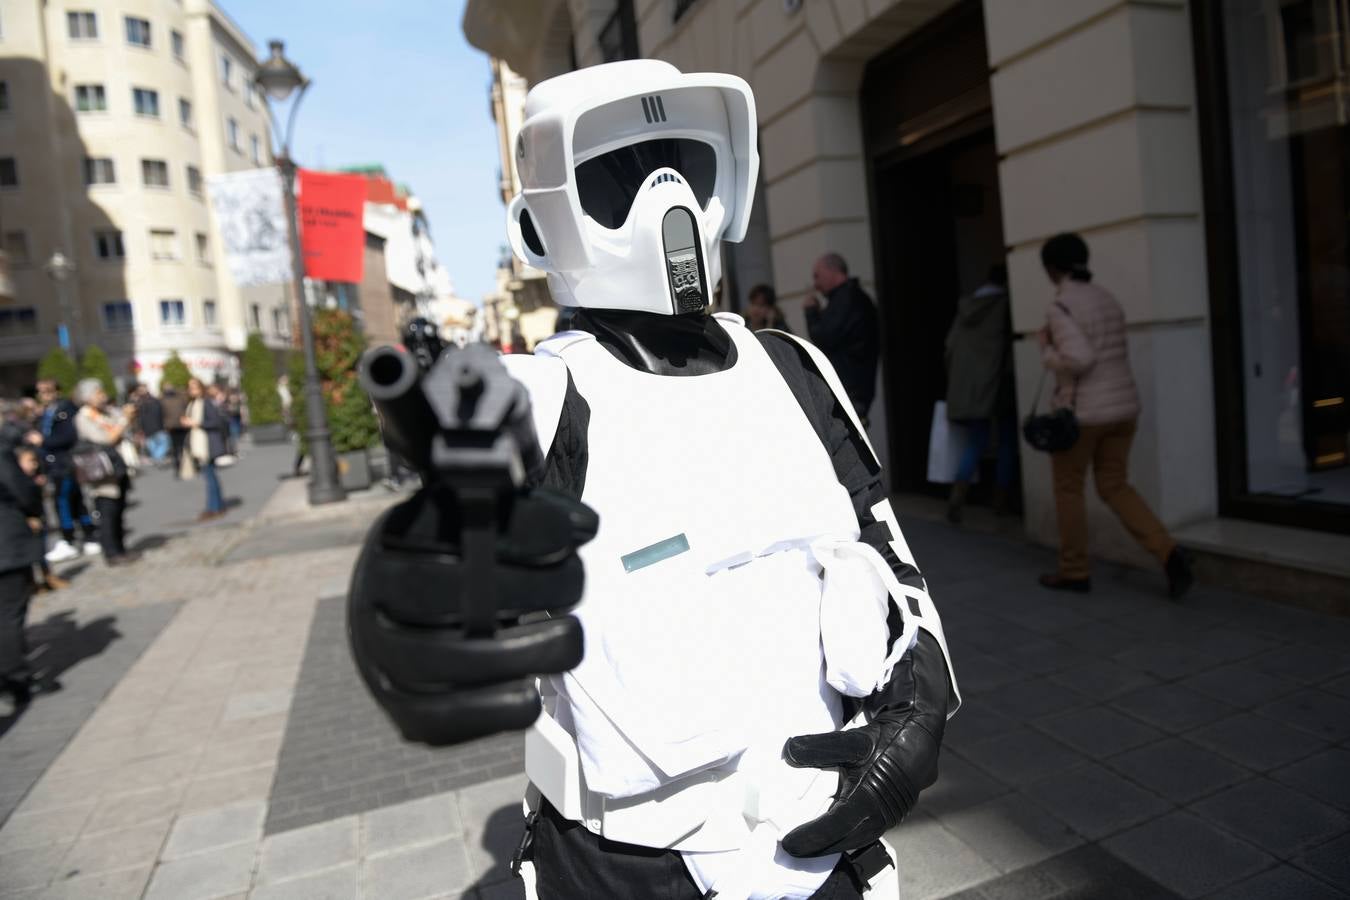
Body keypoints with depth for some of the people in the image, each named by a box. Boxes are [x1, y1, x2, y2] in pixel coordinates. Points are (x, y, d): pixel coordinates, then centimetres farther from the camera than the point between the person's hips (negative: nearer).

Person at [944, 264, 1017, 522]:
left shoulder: (965, 306, 11)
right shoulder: (1008, 304, -2)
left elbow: (950, 347, 10)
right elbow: (1015, 341, -4)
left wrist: (955, 382, 15)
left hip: (967, 386, 4)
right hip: (999, 383, -4)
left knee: (976, 444, 9)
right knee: (1008, 442, 11)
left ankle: (956, 498, -12)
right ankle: (1001, 501, 13)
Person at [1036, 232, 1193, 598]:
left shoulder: (1059, 307, -16)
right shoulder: (1107, 299, 10)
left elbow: (1079, 359, -26)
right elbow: (1116, 355, 16)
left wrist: (1047, 351, -9)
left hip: (1080, 411, -7)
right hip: (1122, 405, 7)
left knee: (1068, 489, 9)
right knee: (1115, 488, 14)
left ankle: (1074, 571, 19)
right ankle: (1170, 555, -2)